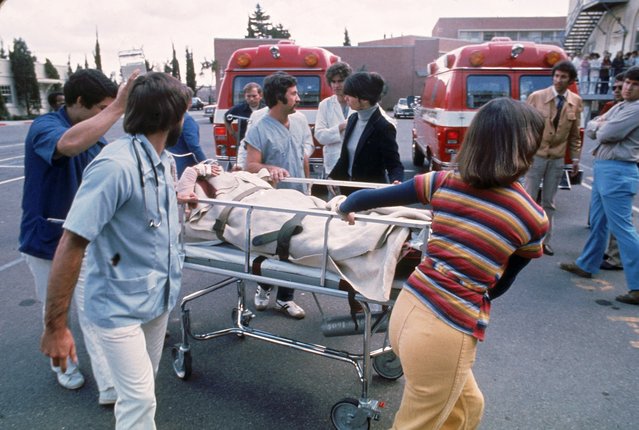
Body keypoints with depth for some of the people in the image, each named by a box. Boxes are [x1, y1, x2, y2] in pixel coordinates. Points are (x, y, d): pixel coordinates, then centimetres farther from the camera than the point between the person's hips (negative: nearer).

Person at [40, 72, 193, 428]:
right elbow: (72, 244, -23)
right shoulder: (116, 165, -23)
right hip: (121, 306, -8)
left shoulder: (163, 159, 4)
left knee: (143, 388, 21)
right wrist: (56, 327, -21)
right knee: (140, 400, -2)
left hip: (159, 296, 8)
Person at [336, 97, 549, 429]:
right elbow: (500, 285, 7)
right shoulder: (534, 219, -6)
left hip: (407, 309, 5)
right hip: (446, 334, -5)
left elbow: (366, 198, 5)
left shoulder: (443, 182, 0)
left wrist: (346, 209, 27)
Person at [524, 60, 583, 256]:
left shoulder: (576, 102, 2)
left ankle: (545, 240, 21)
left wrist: (575, 158, 9)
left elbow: (574, 133, 8)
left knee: (549, 202, 11)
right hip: (535, 155, -3)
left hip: (558, 159, 3)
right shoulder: (536, 97, -6)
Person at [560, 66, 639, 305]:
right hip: (603, 168, 10)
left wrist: (599, 128, 3)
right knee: (598, 222, 18)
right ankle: (586, 265, 31)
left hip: (617, 171, -10)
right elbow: (590, 128, 15)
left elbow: (608, 134, -18)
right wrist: (599, 126, -7)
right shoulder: (619, 106, 17)